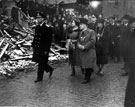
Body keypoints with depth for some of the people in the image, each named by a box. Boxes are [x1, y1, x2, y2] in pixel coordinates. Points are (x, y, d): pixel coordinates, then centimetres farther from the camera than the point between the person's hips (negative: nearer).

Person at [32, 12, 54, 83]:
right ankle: (50, 69, 36)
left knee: (41, 63, 1)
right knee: (41, 62, 13)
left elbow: (49, 40, -14)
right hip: (37, 48, 7)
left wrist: (46, 50, -16)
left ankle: (40, 77, 12)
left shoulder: (48, 28, -12)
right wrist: (33, 46, 14)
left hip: (43, 49, -7)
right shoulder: (37, 27, 11)